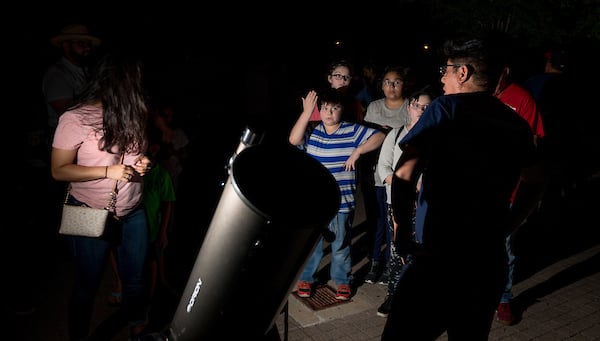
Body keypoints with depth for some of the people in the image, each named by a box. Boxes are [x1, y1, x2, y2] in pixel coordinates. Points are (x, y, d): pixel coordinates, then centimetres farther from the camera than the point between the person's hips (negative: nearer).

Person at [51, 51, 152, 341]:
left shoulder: (131, 115, 1)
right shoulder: (75, 119, -17)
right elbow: (58, 171, -15)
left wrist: (142, 162, -6)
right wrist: (108, 171, -25)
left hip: (134, 212, 5)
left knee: (135, 278, 17)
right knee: (87, 285, 12)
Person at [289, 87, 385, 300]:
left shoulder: (352, 131, -3)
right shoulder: (311, 131, -1)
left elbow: (379, 137, -5)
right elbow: (294, 139, -19)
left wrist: (358, 151, -16)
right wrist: (306, 112, -19)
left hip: (342, 201, -1)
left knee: (341, 244, 12)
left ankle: (343, 281, 30)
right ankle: (306, 278, 31)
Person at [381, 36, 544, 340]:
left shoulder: (447, 108, -8)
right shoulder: (517, 124, 10)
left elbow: (404, 174, -18)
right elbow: (531, 188, 17)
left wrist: (402, 230, -7)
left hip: (437, 257, -6)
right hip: (489, 261, 7)